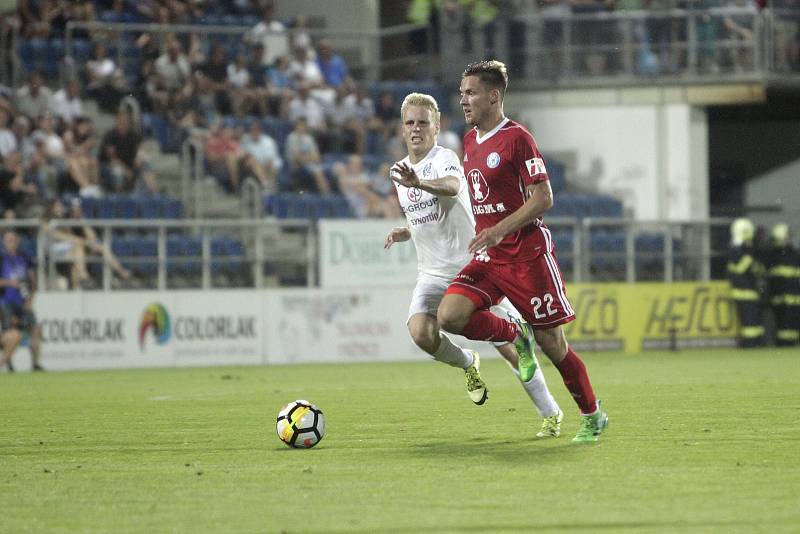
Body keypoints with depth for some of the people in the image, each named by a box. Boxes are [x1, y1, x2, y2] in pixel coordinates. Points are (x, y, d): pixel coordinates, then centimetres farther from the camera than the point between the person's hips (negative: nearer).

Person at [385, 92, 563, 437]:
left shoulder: (444, 159, -13)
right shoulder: (400, 171, 10)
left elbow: (452, 187, -39)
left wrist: (419, 183, -59)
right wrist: (403, 234, 7)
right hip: (432, 275, 5)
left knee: (508, 347, -3)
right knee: (421, 332, -23)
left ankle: (550, 413, 15)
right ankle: (467, 364, 8)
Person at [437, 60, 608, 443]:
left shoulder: (517, 138, -13)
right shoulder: (470, 140, 11)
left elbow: (543, 198, -17)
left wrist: (498, 230, -24)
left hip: (527, 253, -7)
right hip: (488, 257, 7)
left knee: (551, 342, -1)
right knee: (449, 316, -16)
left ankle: (592, 417, 17)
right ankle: (515, 336, 9)